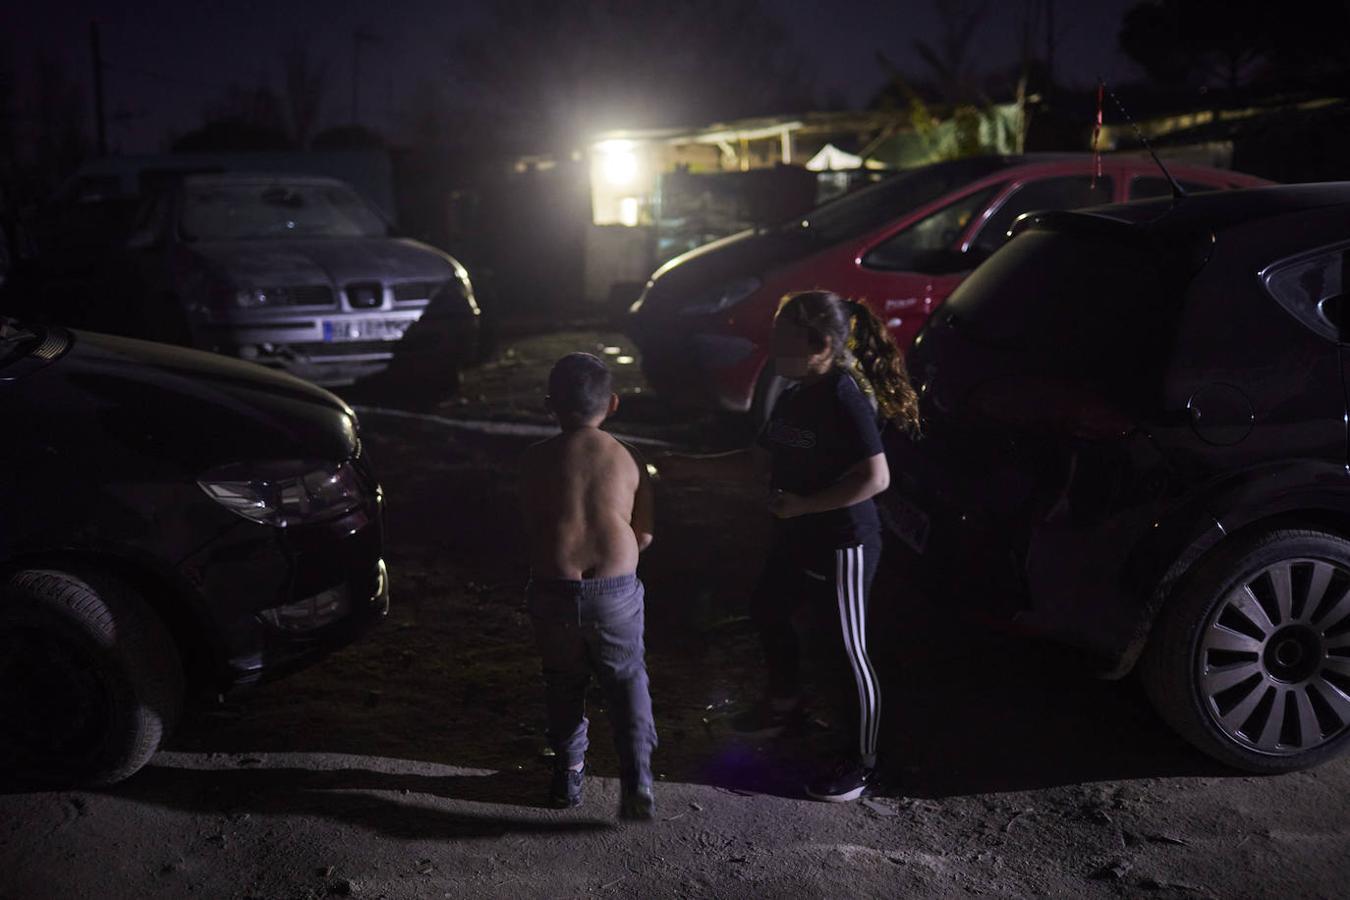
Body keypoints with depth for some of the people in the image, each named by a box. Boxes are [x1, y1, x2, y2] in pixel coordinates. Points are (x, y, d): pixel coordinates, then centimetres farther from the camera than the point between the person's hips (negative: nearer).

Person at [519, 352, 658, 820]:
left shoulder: (536, 460, -2)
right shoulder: (628, 459, 0)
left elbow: (530, 528, 7)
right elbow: (644, 535, 4)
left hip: (553, 589, 0)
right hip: (616, 590, 0)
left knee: (564, 684, 19)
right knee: (627, 681, 14)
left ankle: (568, 775, 29)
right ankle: (637, 781, 3)